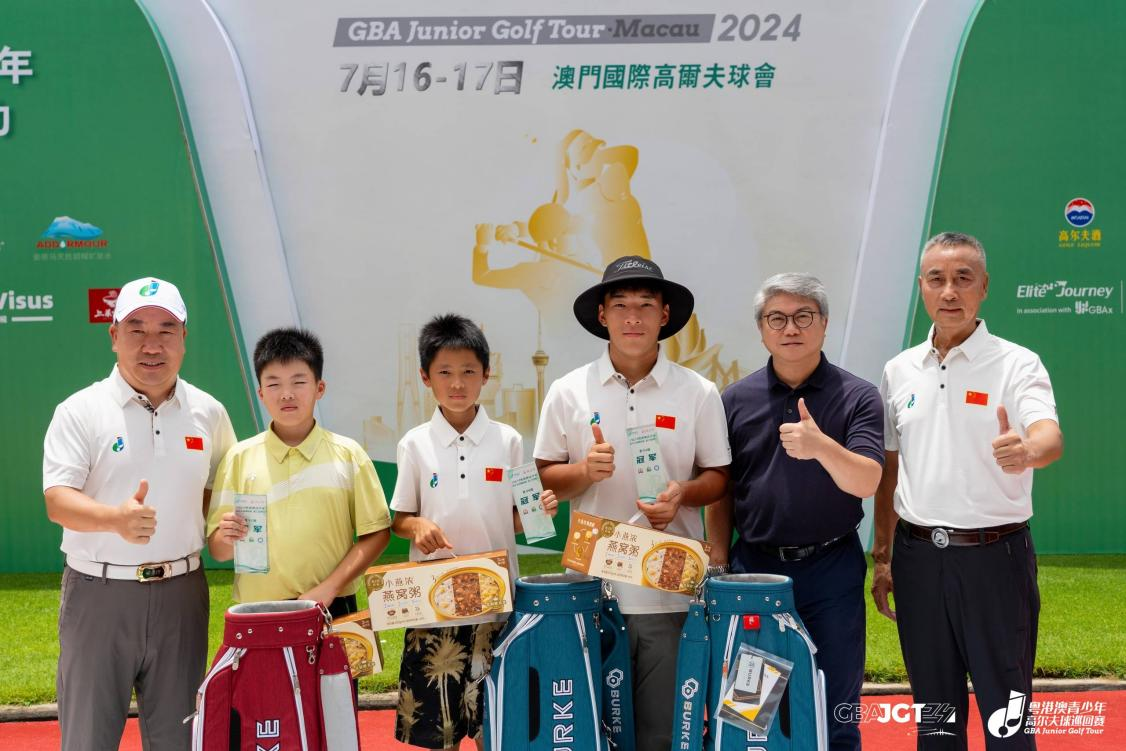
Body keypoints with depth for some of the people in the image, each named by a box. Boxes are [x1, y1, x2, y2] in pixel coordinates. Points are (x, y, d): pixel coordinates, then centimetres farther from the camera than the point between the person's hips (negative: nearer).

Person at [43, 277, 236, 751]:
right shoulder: (80, 411, -3)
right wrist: (116, 518, -30)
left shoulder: (208, 413, 8)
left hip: (181, 592, 3)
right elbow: (57, 499, -12)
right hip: (98, 592, -3)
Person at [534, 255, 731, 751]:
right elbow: (543, 478, 8)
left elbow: (718, 477, 8)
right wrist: (584, 471, -12)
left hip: (672, 588, 0)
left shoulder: (698, 393, 3)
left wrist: (683, 493, -12)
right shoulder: (569, 392, 4)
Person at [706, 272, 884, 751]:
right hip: (754, 565, 2)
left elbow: (865, 482, -16)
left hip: (831, 568, -2)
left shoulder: (857, 397, -4)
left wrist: (822, 447, -35)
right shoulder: (736, 400, 4)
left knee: (836, 711, 6)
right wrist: (719, 567, 3)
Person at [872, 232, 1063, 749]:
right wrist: (883, 556, 12)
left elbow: (1050, 437, -24)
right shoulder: (899, 371, 8)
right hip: (918, 556, 4)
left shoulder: (1017, 364, -6)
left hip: (994, 555, -4)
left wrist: (1026, 450, -47)